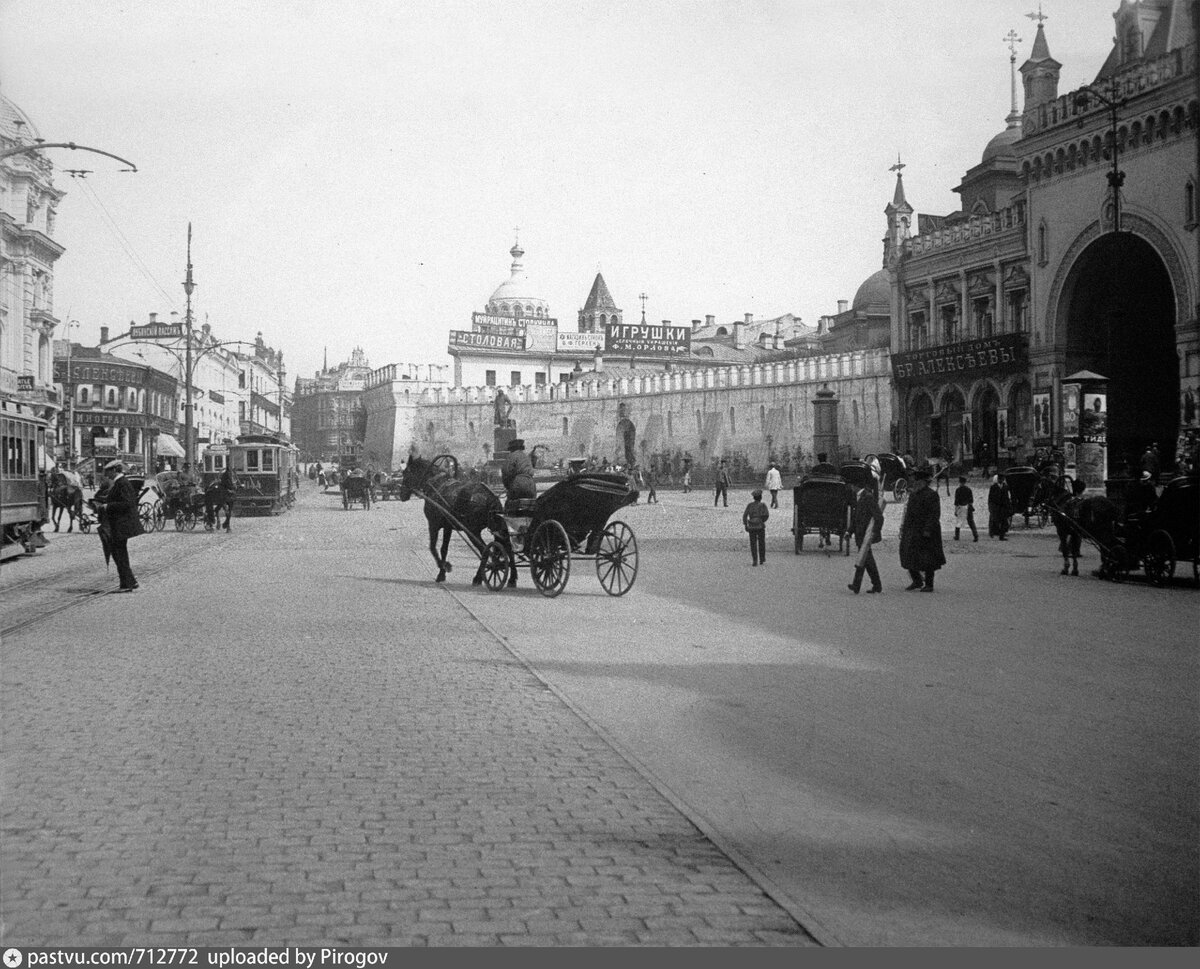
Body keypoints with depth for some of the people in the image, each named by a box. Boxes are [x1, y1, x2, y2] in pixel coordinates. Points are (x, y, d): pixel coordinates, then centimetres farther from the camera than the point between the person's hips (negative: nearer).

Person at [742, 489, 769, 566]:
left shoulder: (750, 505, 4)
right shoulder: (762, 505, -2)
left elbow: (745, 515, -3)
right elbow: (766, 515, -14)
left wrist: (745, 525, 2)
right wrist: (762, 521, 3)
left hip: (751, 527, 1)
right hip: (760, 526, -1)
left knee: (753, 544, 3)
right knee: (761, 543, 13)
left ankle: (754, 560, -7)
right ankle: (762, 560, 18)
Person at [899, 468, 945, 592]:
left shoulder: (931, 495, -10)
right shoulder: (913, 495, 15)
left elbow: (935, 514, -16)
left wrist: (928, 529, -23)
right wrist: (903, 529, 16)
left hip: (925, 532, -8)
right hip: (911, 531, 8)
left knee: (927, 559, -2)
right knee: (909, 556, 5)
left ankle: (929, 584, 8)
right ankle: (917, 581, 18)